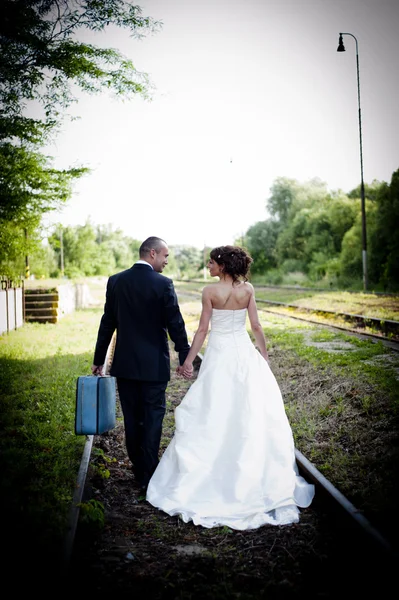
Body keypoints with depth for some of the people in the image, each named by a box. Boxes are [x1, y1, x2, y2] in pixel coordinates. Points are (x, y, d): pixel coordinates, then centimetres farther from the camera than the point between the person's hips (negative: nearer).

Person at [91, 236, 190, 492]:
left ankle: (139, 471, 23)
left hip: (125, 363, 4)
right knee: (153, 418, 5)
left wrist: (99, 360, 11)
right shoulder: (163, 284, -11)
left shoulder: (116, 281, 1)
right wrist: (185, 358, 0)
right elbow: (175, 324, -10)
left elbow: (107, 323, 5)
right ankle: (149, 477, 7)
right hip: (154, 364, -4)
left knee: (132, 419, 13)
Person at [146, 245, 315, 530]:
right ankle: (254, 478, 21)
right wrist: (265, 356, 10)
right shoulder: (248, 289, -2)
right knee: (251, 416, 11)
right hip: (244, 353, 3)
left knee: (214, 416, 7)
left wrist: (189, 360, -1)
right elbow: (256, 326, 0)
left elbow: (203, 329, -9)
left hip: (219, 355, -3)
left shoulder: (210, 291, -10)